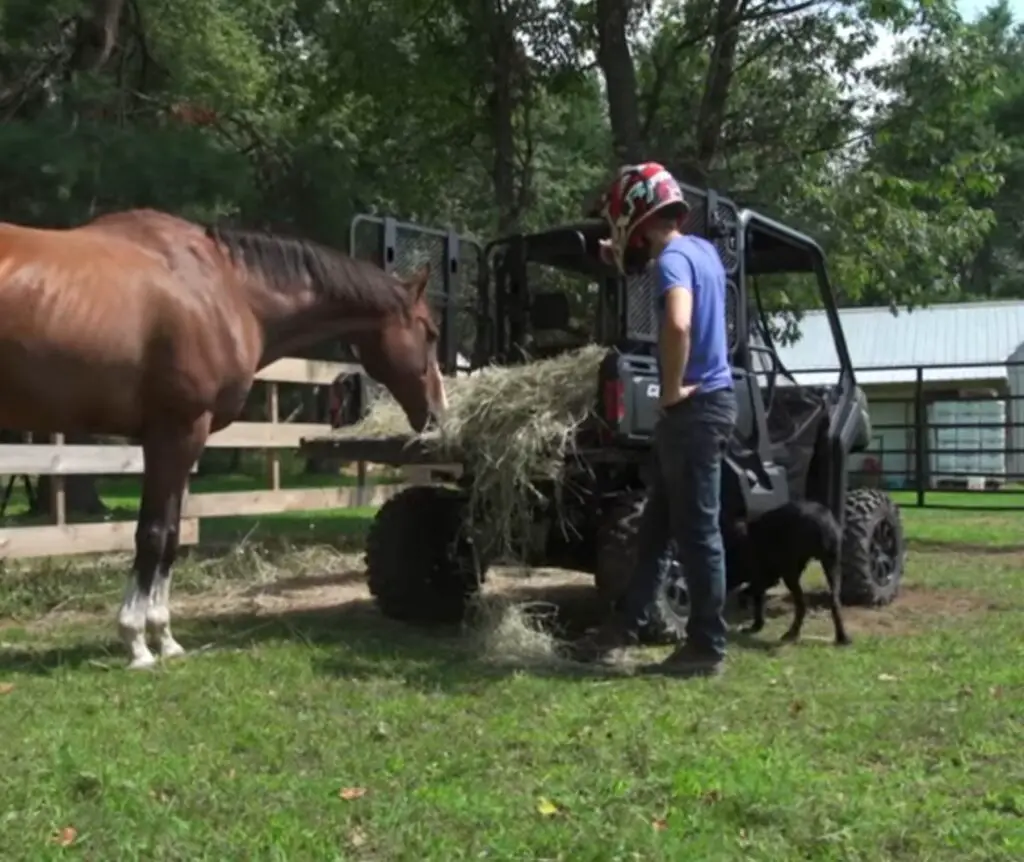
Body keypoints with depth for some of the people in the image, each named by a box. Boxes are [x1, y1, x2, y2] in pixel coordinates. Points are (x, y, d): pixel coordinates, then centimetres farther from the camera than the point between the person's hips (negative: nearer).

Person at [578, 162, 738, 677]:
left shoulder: (673, 257, -16)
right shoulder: (701, 249, 12)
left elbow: (677, 325, -36)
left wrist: (672, 391, -22)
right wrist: (627, 261, 28)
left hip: (695, 406, -10)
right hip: (707, 400, 10)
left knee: (696, 531, -2)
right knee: (658, 523, 17)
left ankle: (707, 646, 8)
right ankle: (634, 620, 27)